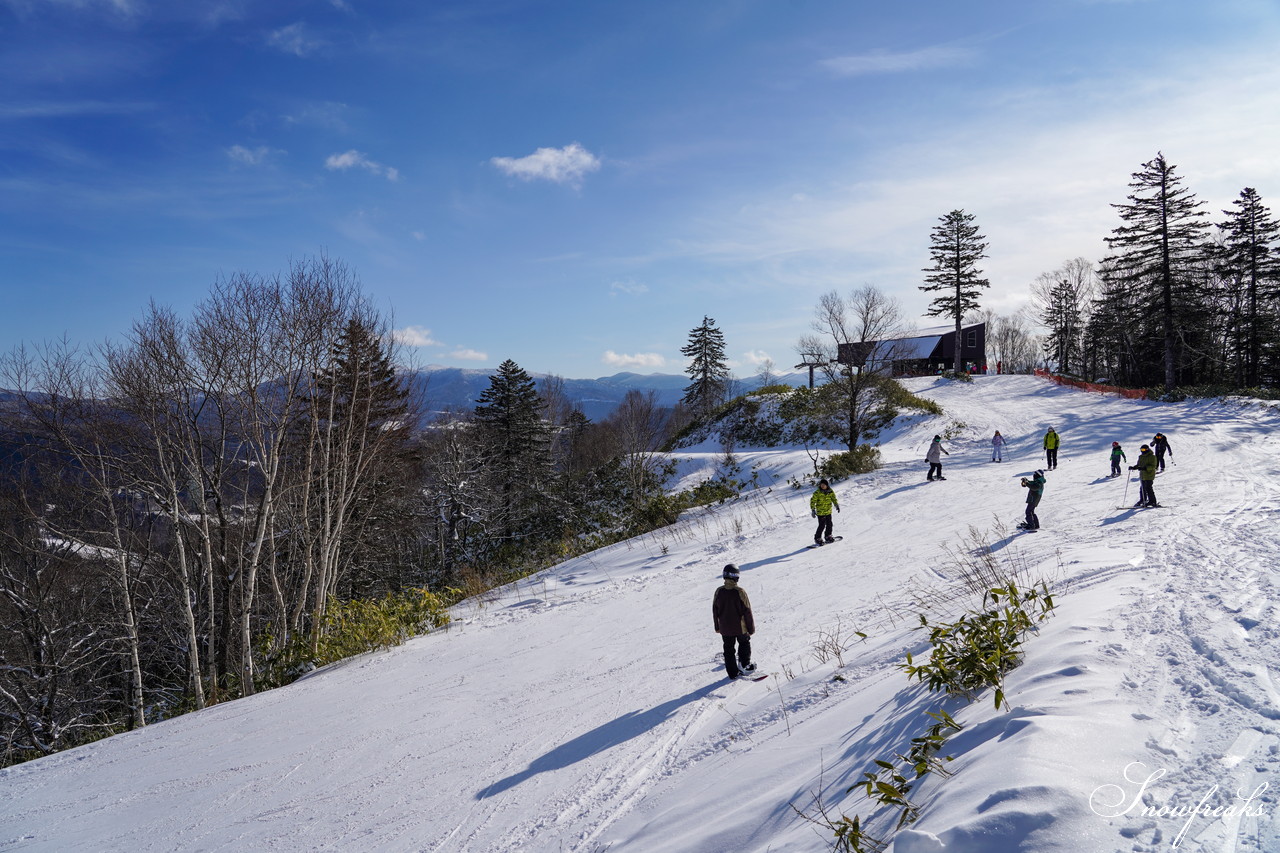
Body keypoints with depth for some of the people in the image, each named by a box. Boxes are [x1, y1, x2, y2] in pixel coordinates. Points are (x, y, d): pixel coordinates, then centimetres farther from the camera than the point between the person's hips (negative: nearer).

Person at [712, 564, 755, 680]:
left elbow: (715, 611, 0)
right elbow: (747, 611, -13)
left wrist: (717, 627, 14)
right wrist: (751, 627, -1)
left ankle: (733, 672, 19)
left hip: (725, 628, 2)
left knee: (728, 649, 14)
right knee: (744, 644, 24)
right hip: (740, 627, -2)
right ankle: (744, 665, 27)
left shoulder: (719, 592, -11)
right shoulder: (740, 592, -20)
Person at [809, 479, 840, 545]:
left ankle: (828, 536, 31)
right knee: (822, 525, -8)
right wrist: (813, 510, -14)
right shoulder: (817, 493, -12)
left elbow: (834, 499, 16)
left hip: (828, 511, 5)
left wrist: (837, 506, 8)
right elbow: (813, 501, -9)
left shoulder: (830, 492, 1)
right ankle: (817, 538, 5)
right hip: (820, 512, -5)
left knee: (829, 524, 10)